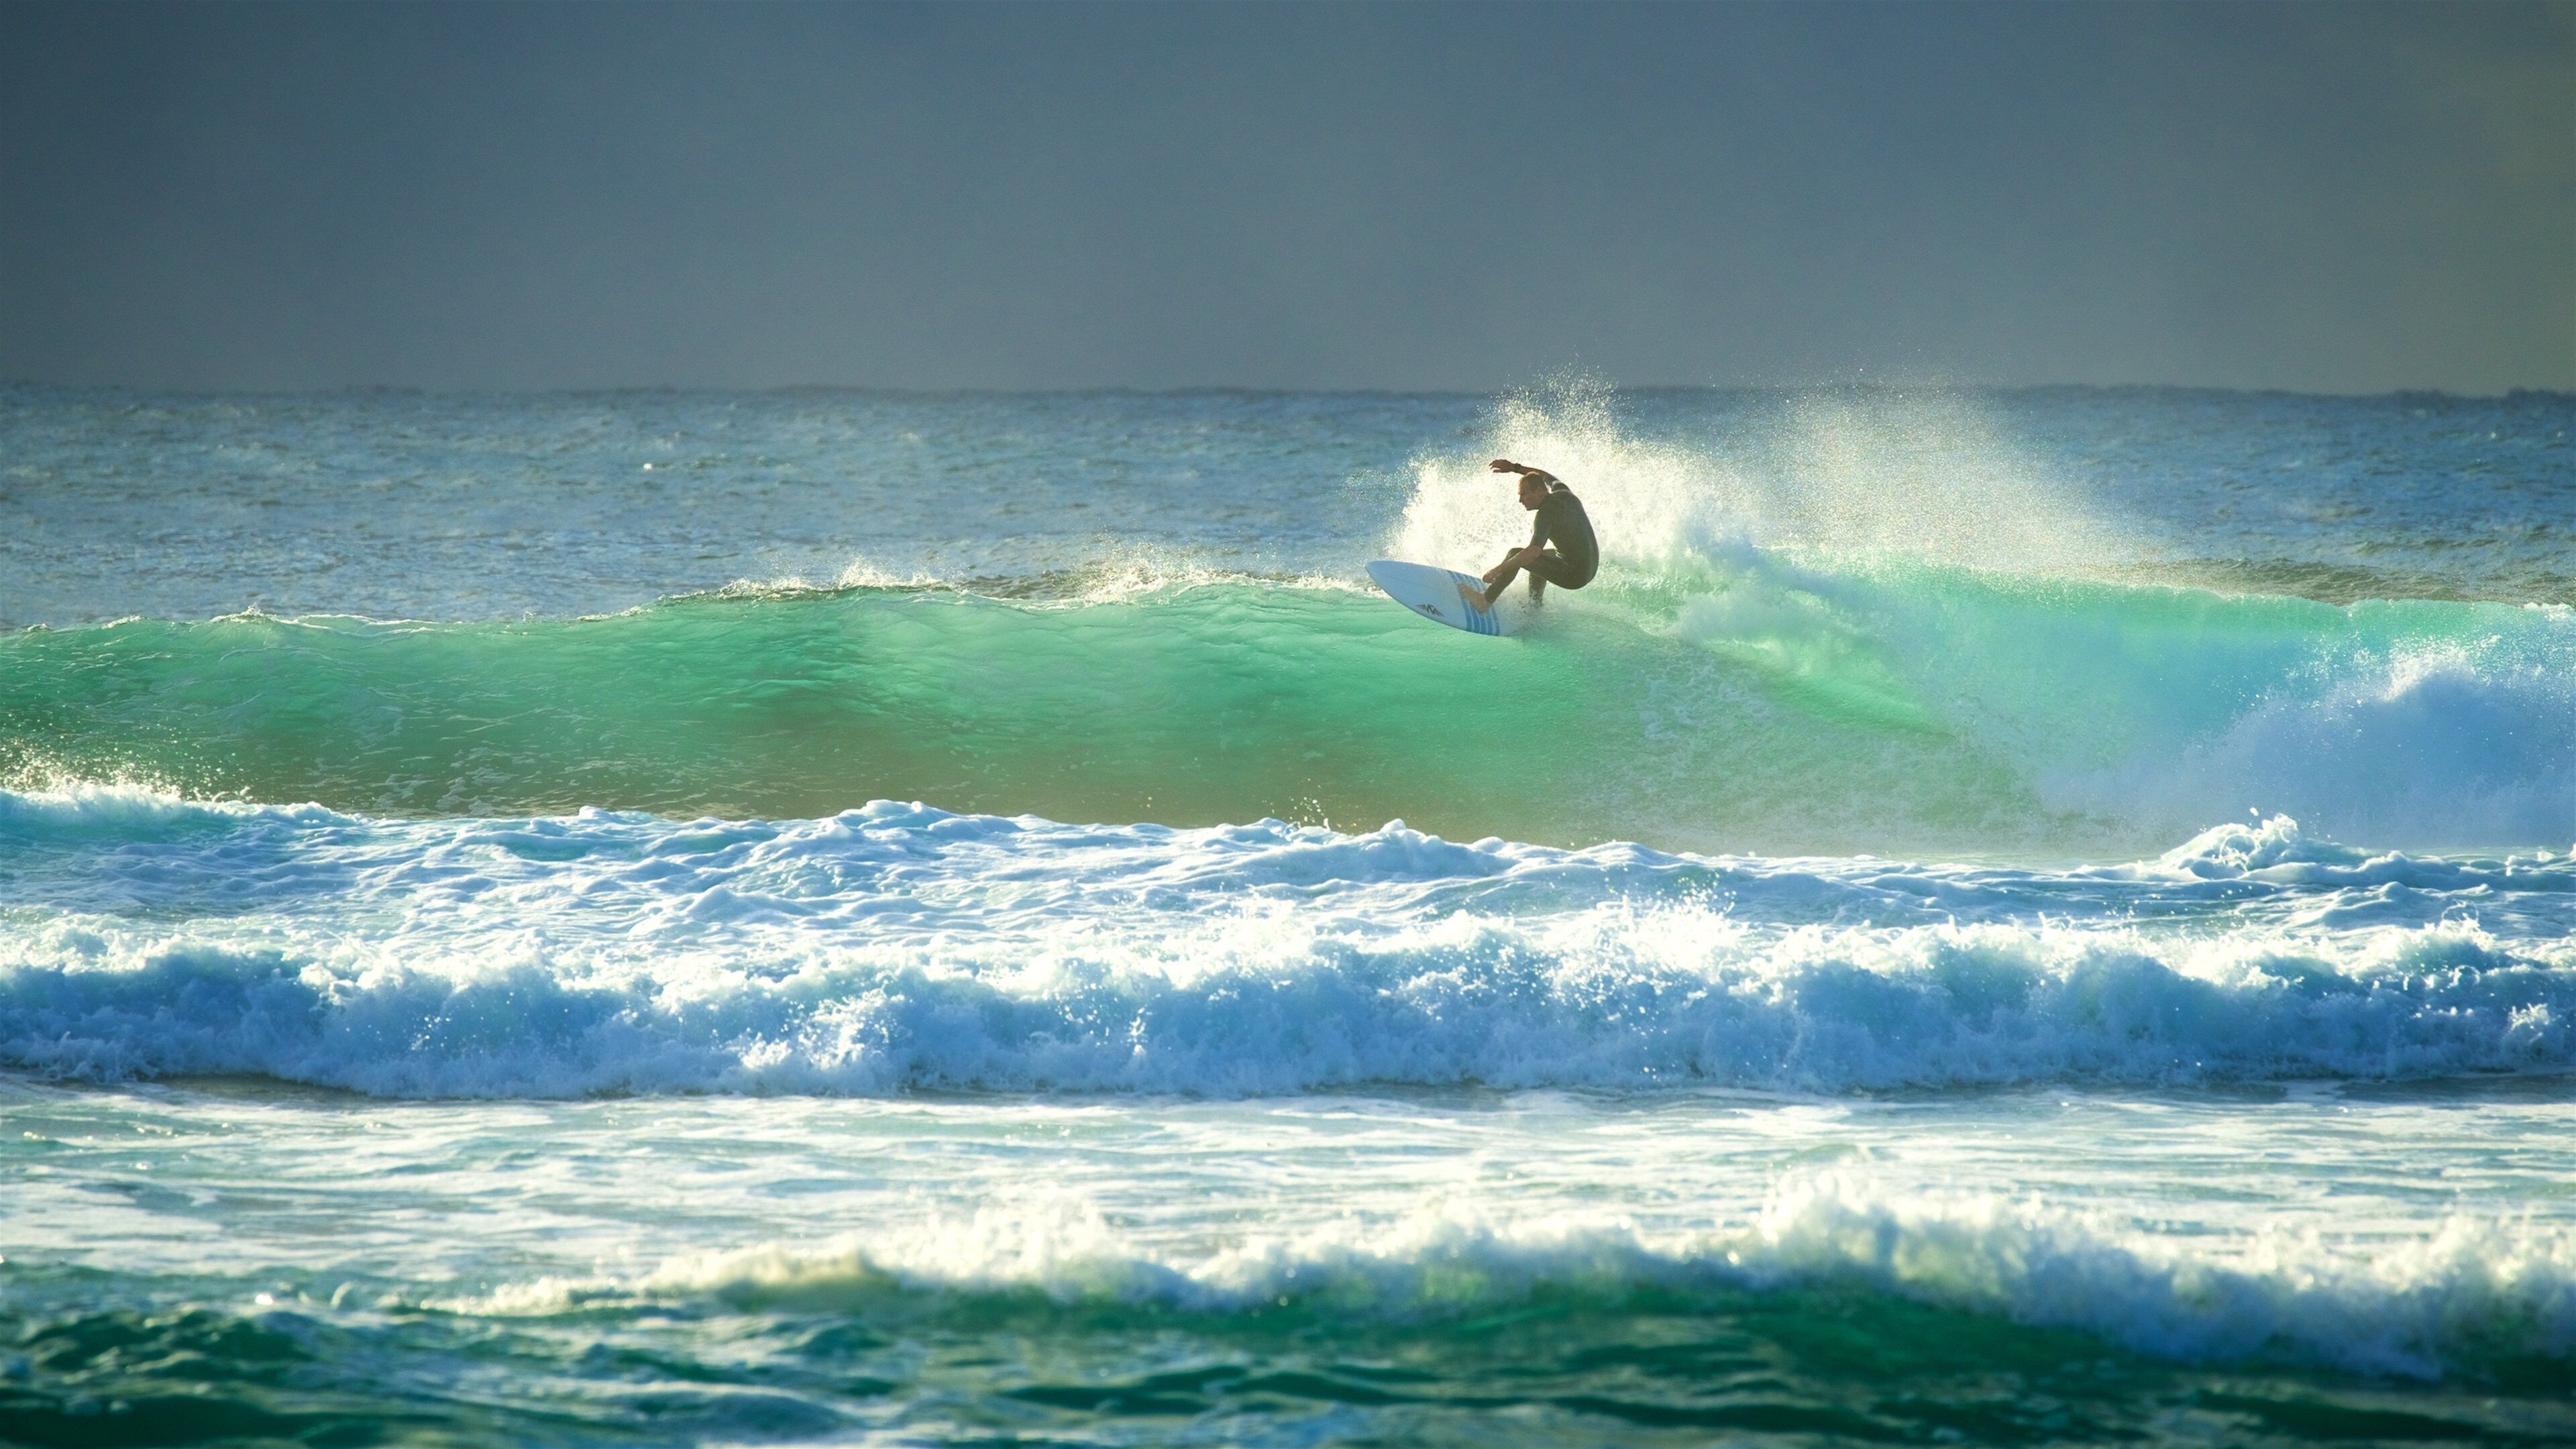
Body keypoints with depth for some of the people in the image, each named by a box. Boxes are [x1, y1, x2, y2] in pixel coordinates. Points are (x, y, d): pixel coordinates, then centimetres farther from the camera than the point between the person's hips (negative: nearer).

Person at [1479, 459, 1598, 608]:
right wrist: (1515, 468, 25)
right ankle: (1534, 601, 34)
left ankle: (1485, 602, -6)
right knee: (1542, 555, 35)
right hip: (1591, 569, 9)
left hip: (1573, 576, -9)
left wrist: (1499, 570, -28)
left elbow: (1534, 551, -32)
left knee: (1515, 555, -9)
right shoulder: (1564, 493, 3)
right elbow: (1546, 477, 27)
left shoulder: (1546, 512, -21)